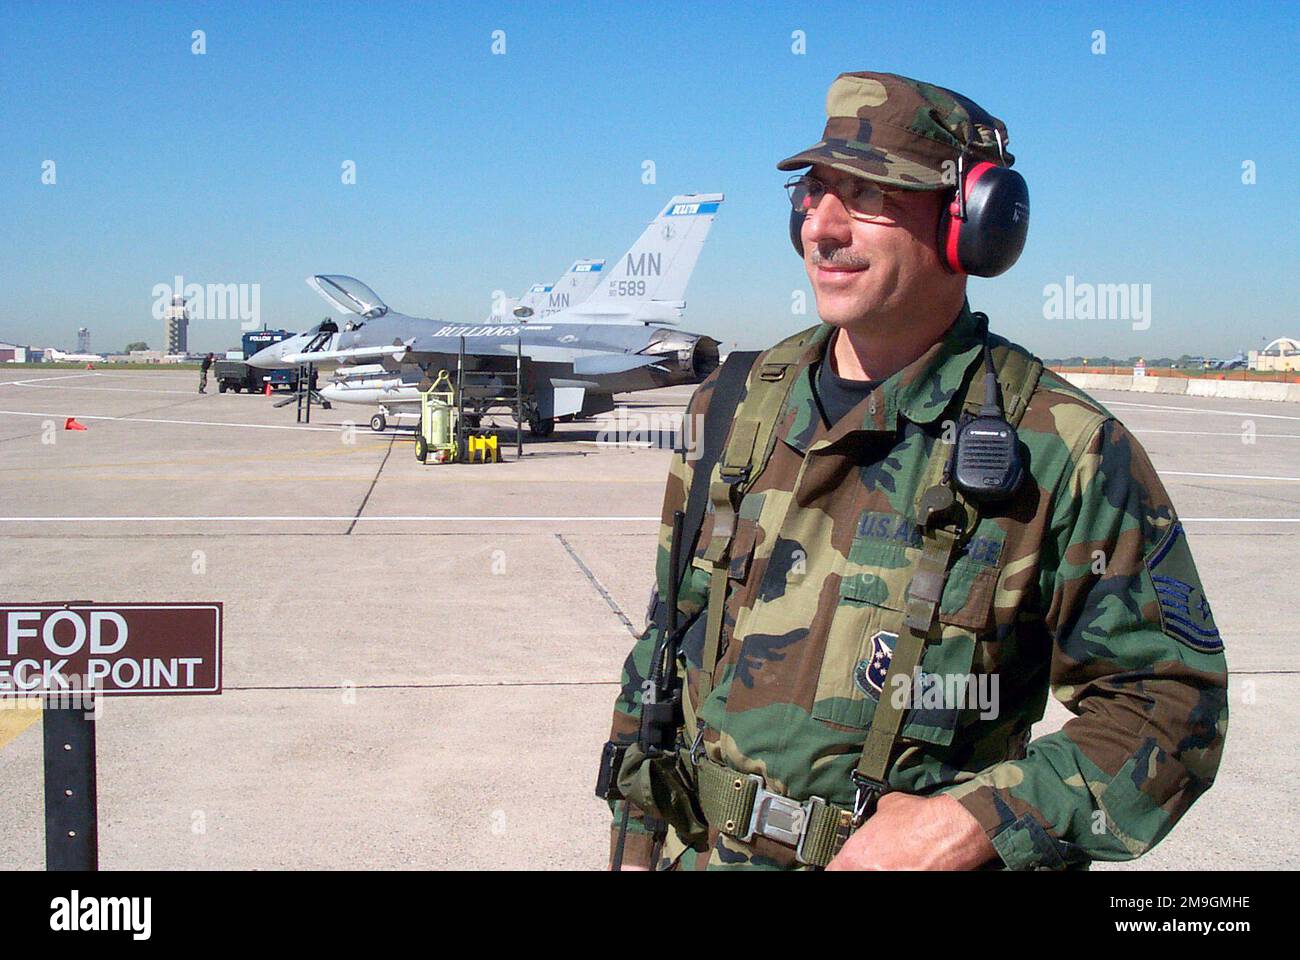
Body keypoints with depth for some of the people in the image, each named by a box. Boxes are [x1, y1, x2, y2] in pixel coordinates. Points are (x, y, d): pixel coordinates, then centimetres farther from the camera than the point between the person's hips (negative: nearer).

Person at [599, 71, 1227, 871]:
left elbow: (1173, 700, -10)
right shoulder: (737, 408, 0)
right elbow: (667, 639, 7)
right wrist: (636, 840, 7)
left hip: (912, 849, -3)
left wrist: (977, 822, -20)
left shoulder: (1064, 452, -13)